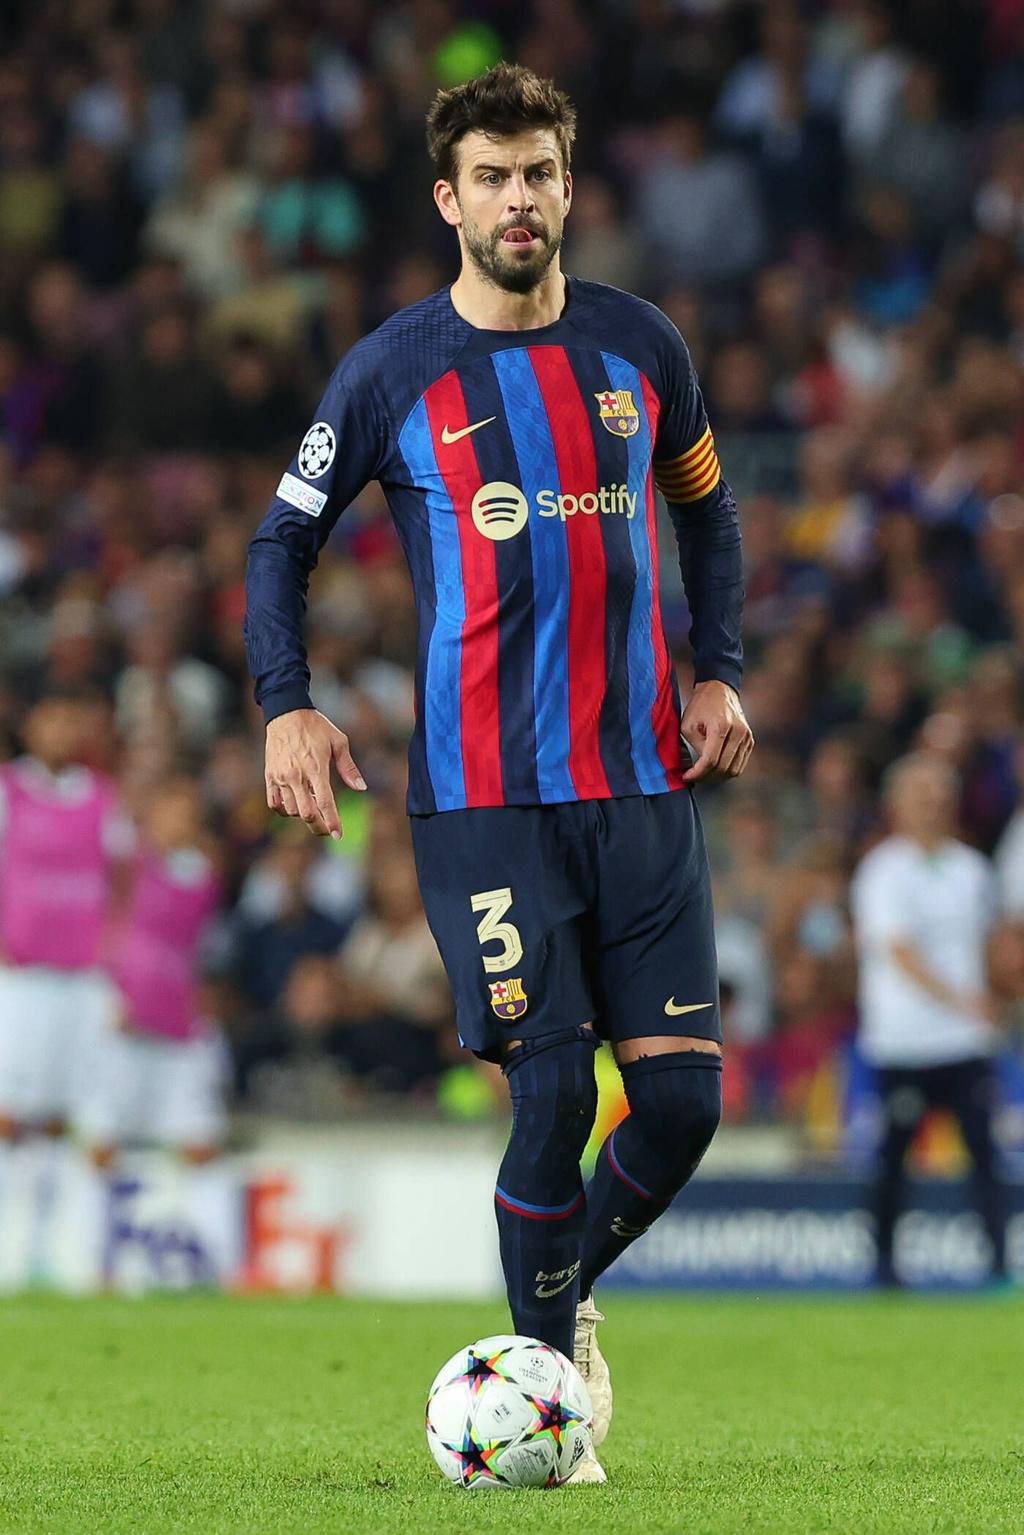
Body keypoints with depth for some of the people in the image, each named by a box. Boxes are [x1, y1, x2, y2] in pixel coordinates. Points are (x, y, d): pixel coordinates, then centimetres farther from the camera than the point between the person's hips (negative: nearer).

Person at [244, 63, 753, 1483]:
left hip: (642, 781, 3)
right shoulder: (393, 371, 0)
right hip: (482, 794, -3)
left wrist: (720, 671, 11)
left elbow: (703, 502, 23)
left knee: (685, 1097, -3)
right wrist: (288, 704, -5)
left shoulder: (638, 346, 8)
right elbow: (285, 538, 9)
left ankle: (568, 1294, 25)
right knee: (554, 1092, -11)